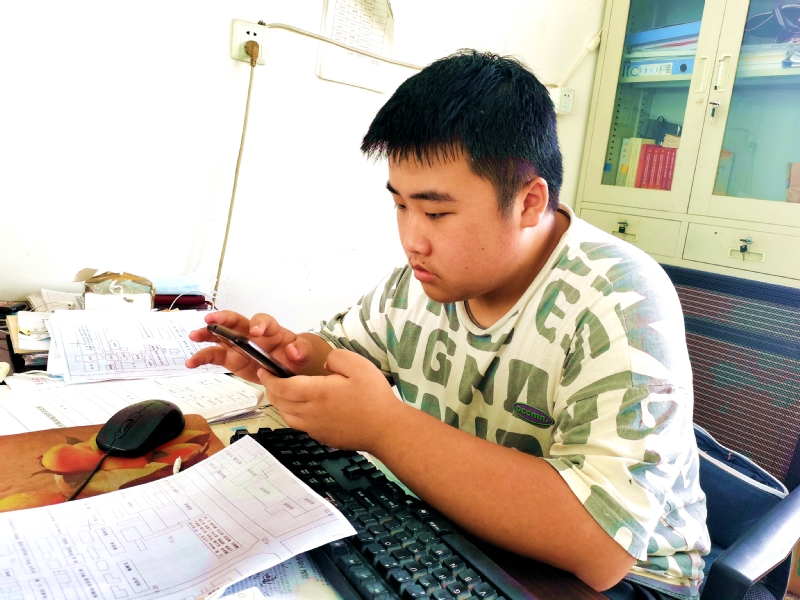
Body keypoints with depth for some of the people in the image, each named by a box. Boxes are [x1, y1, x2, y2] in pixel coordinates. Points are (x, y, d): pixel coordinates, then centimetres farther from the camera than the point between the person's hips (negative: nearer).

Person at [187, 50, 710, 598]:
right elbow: (345, 348, 12)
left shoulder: (617, 306, -26)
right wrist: (295, 355, -12)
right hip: (448, 539, 6)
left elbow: (600, 548, -34)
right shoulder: (428, 274, -5)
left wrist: (384, 426, -33)